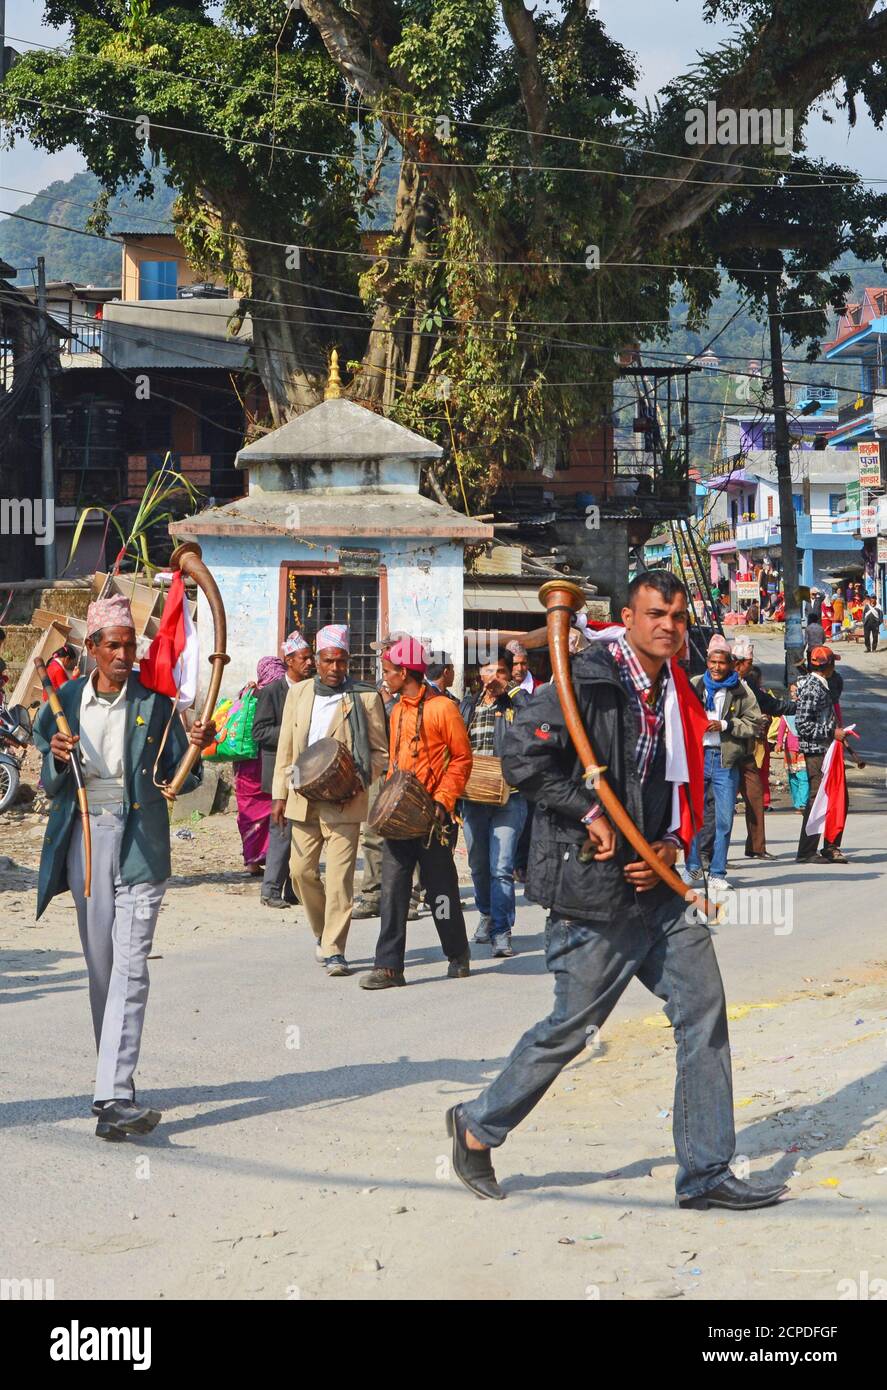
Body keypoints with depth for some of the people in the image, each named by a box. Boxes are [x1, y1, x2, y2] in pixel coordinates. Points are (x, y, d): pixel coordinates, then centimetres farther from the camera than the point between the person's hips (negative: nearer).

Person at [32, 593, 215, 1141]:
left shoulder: (156, 703, 1)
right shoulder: (67, 700, 7)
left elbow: (176, 780, 3)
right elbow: (52, 786, 10)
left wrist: (195, 750, -17)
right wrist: (57, 760, -11)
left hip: (140, 842, -3)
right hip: (85, 837, 3)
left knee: (131, 966, -13)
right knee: (101, 967, 10)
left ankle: (113, 1095, -20)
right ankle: (113, 1076, 23)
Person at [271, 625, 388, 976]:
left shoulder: (366, 697, 0)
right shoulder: (298, 693, 11)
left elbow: (379, 751, 2)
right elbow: (285, 749, 14)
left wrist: (359, 782, -14)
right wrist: (280, 795, 9)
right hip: (304, 799, 4)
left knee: (339, 876, -8)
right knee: (301, 870, 7)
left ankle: (333, 949, -3)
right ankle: (322, 931, 30)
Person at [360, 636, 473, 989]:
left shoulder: (442, 708, -8)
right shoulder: (397, 711, 14)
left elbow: (461, 758, -8)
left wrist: (443, 801, -15)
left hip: (432, 815, -6)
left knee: (440, 888, 5)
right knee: (393, 886, -3)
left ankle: (458, 956, 23)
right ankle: (389, 966, -5)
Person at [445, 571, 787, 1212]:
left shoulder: (674, 695, 12)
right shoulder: (588, 681, -13)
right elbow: (523, 755, -22)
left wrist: (671, 845, 4)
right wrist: (592, 814, -18)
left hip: (656, 884, 8)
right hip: (591, 889, -8)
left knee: (704, 1013, 3)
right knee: (572, 1026, 2)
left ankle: (707, 1173, 11)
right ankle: (479, 1127, 24)